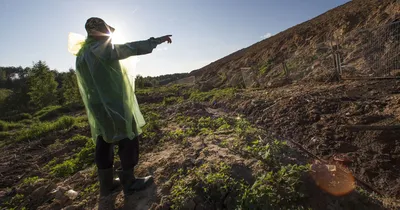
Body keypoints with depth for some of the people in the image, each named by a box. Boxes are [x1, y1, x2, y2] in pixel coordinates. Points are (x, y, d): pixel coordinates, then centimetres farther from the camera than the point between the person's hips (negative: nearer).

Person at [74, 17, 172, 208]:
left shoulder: (81, 54, 16)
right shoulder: (101, 49, -13)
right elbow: (131, 48, -16)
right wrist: (157, 40, -11)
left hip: (97, 107, 9)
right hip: (115, 106, -9)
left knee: (104, 144, 13)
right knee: (128, 141, 1)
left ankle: (107, 184, 25)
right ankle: (129, 183, 12)